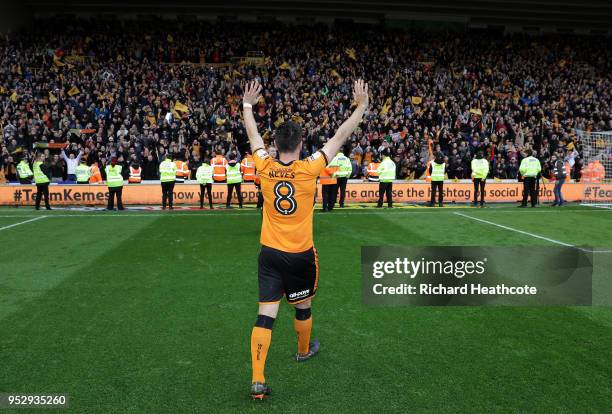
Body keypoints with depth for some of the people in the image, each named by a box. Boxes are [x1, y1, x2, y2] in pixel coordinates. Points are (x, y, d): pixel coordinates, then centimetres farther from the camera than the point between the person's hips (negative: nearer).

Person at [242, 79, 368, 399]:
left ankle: (258, 380, -2)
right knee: (302, 307, 22)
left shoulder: (265, 167, -5)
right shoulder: (310, 168, -12)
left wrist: (248, 104, 27)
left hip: (269, 253, 2)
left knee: (266, 314, 0)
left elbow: (253, 136, 12)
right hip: (301, 255, -1)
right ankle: (304, 350, 46)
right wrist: (361, 106, 7)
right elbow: (340, 137, -3)